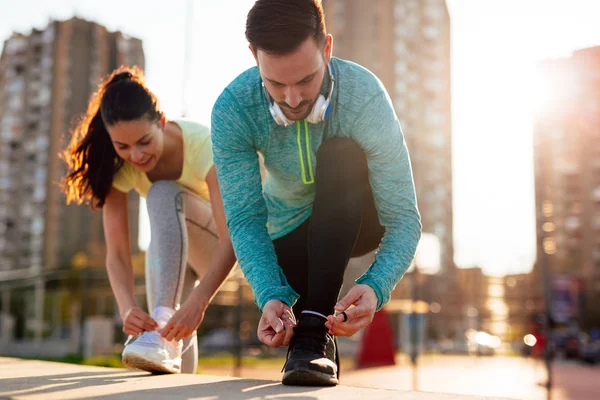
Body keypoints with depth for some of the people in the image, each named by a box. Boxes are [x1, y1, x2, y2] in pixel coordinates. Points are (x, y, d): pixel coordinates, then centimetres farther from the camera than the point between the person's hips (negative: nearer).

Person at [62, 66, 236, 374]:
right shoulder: (118, 165, -21)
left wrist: (197, 302, -53)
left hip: (219, 246, -3)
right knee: (176, 368, -9)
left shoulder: (201, 144, -31)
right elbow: (117, 253, -26)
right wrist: (127, 308, -45)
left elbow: (232, 239, -39)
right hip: (173, 249, 4)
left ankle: (164, 336, -41)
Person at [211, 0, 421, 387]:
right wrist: (271, 296, -41)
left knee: (340, 155, -33)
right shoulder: (232, 109, -27)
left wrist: (375, 288, -48)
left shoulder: (365, 97, -33)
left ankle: (315, 329, -32)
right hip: (289, 227, 2)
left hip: (357, 219, -2)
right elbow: (245, 218, -25)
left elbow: (404, 219, -30)